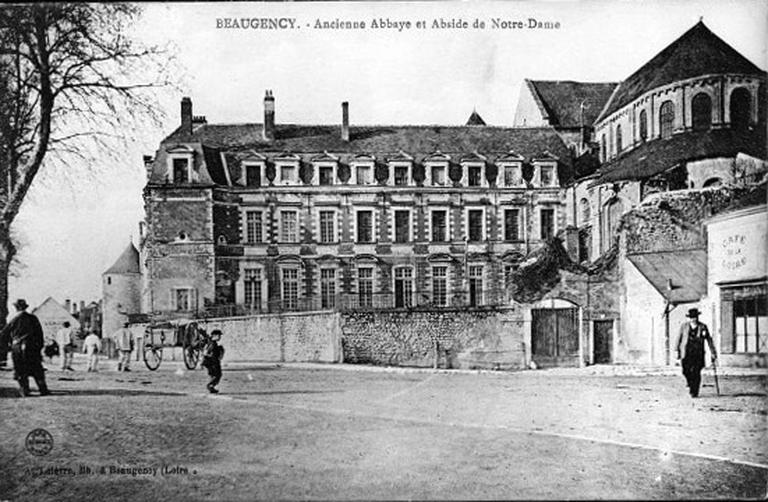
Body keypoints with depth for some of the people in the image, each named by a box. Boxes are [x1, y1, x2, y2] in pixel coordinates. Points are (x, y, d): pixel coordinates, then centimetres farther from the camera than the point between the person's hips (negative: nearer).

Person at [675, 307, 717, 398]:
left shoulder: (703, 327, 3)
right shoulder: (684, 327, 6)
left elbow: (709, 340, 8)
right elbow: (679, 339, 12)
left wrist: (713, 354, 8)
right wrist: (677, 351, 8)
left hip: (698, 354, -1)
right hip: (686, 353, 1)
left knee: (696, 373, -8)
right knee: (686, 372, -5)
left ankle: (695, 392, 3)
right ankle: (690, 384, 25)